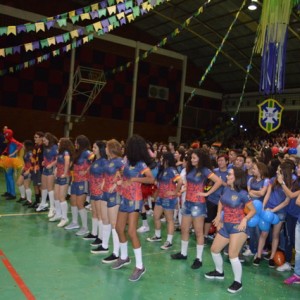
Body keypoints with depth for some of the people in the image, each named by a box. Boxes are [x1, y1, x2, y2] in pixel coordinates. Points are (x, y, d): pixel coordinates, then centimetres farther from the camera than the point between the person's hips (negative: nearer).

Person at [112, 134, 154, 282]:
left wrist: (134, 179, -32)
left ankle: (140, 266, 0)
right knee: (119, 228, 14)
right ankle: (124, 257, 35)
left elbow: (151, 179, -30)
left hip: (134, 200, -8)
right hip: (125, 198, 8)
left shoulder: (141, 164, -16)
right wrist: (120, 181, 6)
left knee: (131, 232, -11)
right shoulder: (127, 160, 3)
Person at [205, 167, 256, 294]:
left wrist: (245, 219, -25)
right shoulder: (226, 189, 1)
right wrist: (219, 215, 11)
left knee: (232, 255, -11)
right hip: (225, 226, 8)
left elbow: (253, 210, -9)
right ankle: (219, 272, 39)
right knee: (214, 249, 15)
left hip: (238, 227, -7)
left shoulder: (242, 193, -16)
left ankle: (238, 282, 9)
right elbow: (221, 202, 21)